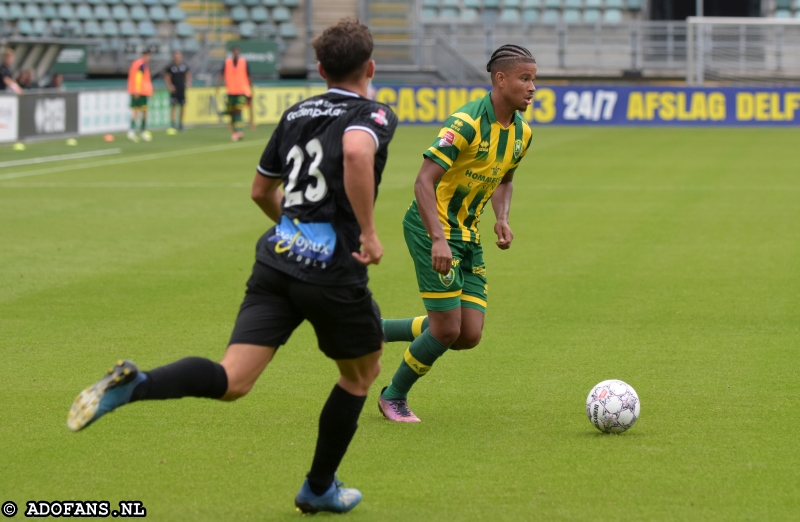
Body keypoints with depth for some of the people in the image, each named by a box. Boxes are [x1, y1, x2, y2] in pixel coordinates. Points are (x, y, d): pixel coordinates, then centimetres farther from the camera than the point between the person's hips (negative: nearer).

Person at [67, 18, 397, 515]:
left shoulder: (296, 114, 18)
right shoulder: (374, 115, -2)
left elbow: (262, 190, 28)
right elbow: (356, 151, -28)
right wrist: (368, 232, -21)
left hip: (277, 258, 5)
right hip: (335, 271, -5)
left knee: (231, 380, -7)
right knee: (361, 374, 23)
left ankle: (134, 384, -35)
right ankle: (320, 489, 32)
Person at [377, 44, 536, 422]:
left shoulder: (521, 132, 4)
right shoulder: (467, 123, -21)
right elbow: (423, 182, -25)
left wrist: (502, 219, 3)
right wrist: (439, 239, -34)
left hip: (468, 236, 8)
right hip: (432, 229, -8)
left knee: (469, 335, 2)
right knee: (447, 330, -9)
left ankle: (377, 332, 22)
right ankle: (394, 397, 16)